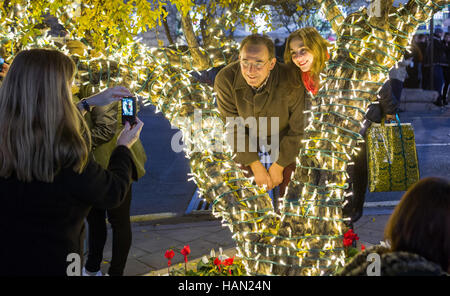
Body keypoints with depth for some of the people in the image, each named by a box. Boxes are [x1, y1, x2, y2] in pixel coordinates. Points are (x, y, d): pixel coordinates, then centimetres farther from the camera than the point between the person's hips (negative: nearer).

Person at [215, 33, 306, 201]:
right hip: (248, 140, 1)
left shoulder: (291, 82, -34)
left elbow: (298, 129, -19)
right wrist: (255, 165, -17)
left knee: (287, 192, 7)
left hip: (284, 139, -1)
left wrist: (279, 166, -12)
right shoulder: (225, 80, -29)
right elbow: (232, 127, -18)